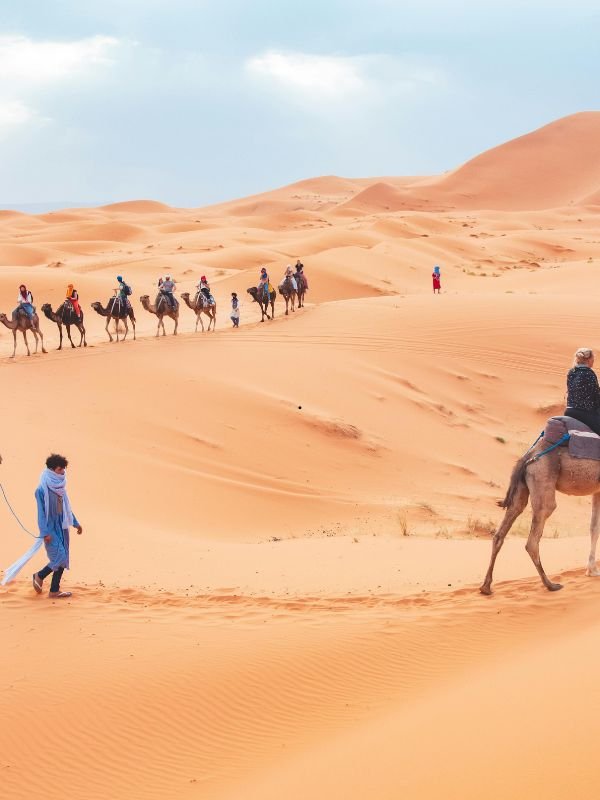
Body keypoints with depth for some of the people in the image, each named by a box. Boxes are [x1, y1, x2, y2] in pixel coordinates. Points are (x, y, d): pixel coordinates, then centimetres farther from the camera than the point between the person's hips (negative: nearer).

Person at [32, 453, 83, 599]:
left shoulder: (60, 487, 7)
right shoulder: (42, 490, -15)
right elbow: (41, 512, -15)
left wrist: (75, 523, 22)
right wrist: (45, 533, -19)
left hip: (62, 526, 8)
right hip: (51, 528, -8)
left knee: (62, 560, 7)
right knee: (59, 557, -12)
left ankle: (54, 590, 15)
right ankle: (39, 576, 12)